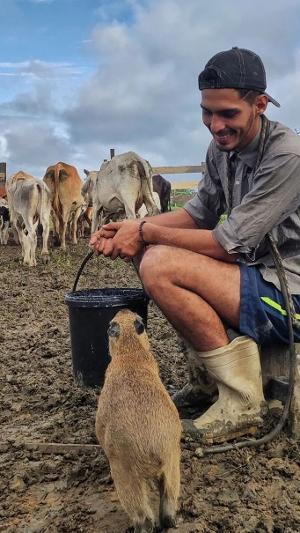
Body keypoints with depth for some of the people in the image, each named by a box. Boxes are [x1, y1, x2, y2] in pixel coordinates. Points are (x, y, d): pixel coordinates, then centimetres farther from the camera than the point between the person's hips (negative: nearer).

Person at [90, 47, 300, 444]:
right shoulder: (222, 148, 6)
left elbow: (229, 244, -23)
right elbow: (200, 213, 12)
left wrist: (146, 233, -14)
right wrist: (134, 228, -3)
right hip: (255, 273, 9)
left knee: (159, 265, -24)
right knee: (149, 249, 7)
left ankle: (240, 400, -13)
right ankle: (209, 376, 7)